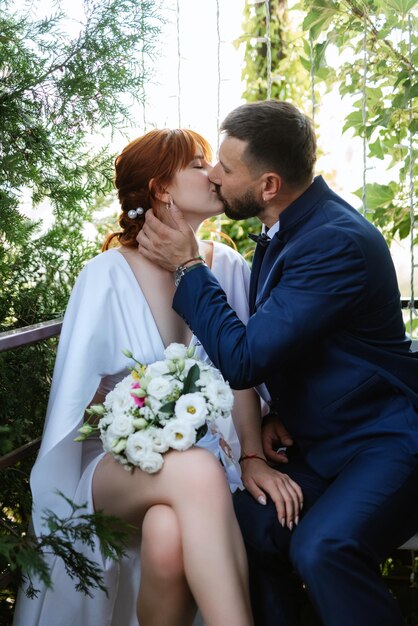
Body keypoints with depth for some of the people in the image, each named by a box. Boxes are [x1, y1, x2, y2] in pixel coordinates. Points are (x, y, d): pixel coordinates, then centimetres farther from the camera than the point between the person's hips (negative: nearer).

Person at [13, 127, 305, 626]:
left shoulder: (227, 268, 1)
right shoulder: (108, 275, -7)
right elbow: (81, 392, -4)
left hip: (203, 454, 2)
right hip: (117, 461, -2)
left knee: (168, 537, -32)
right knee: (196, 471, -36)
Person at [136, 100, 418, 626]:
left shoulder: (338, 242, -23)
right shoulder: (282, 231, 6)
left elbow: (243, 360, -23)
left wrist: (187, 267, -13)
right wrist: (275, 414, 2)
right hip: (317, 448, 8)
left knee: (323, 547, -31)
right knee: (246, 530, -14)